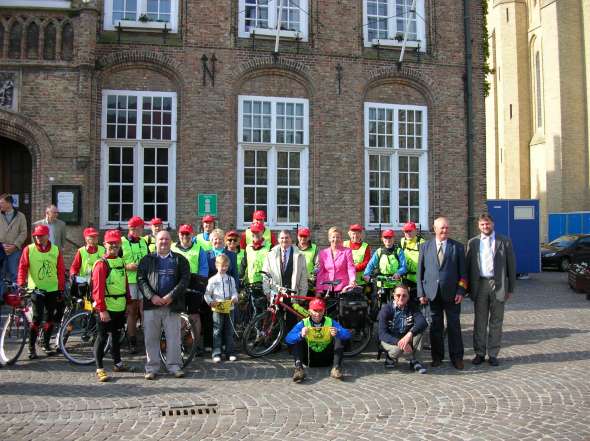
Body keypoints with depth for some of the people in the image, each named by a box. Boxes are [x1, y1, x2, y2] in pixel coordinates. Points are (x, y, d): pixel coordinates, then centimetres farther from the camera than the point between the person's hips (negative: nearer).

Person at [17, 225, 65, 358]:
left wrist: (61, 289, 4)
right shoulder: (29, 249, -2)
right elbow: (22, 267, -5)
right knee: (37, 318, -7)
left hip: (52, 290, 3)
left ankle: (46, 344, 24)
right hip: (35, 289, -3)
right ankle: (31, 347, 3)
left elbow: (61, 271, 5)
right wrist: (21, 284, -17)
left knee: (50, 318, 9)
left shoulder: (56, 250, 3)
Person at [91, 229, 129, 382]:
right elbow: (98, 289, -18)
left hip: (120, 307, 7)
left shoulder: (121, 262, 11)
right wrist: (102, 309, -21)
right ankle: (100, 369, 5)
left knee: (117, 335, 18)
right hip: (106, 308, -7)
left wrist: (128, 302, 16)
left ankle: (117, 363, 31)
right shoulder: (101, 264, -13)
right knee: (102, 337, 0)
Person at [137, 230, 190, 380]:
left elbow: (185, 279, 0)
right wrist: (151, 296, -12)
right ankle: (152, 367, 12)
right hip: (151, 305, 1)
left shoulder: (180, 259, 9)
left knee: (173, 337, 1)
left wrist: (171, 296, -11)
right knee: (151, 338, 3)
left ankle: (174, 366, 11)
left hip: (172, 305, -1)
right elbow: (141, 280, 3)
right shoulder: (146, 260, 12)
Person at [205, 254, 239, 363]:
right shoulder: (213, 280, 2)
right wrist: (210, 302, -14)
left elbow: (234, 292, 10)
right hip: (217, 309, -2)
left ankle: (230, 353, 13)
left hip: (229, 309, 2)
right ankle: (216, 353, 5)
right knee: (217, 331, 0)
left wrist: (235, 298, -11)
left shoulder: (231, 279, 10)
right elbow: (207, 294, 3)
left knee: (229, 331, 6)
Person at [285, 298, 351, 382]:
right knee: (297, 340, -21)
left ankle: (336, 368, -30)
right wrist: (300, 335, -45)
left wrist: (338, 333, -42)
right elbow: (288, 338, -24)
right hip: (309, 357, 0)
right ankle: (298, 368, -35)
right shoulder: (303, 323, -10)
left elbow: (347, 334, -19)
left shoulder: (330, 322, -6)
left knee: (339, 338, -19)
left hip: (326, 358, 0)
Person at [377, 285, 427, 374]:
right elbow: (382, 333, -24)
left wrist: (409, 334, -45)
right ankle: (391, 356, -1)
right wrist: (398, 342, -42)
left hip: (406, 338, 4)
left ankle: (414, 361, -16)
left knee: (419, 327, -23)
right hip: (390, 340, -4)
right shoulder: (386, 309, -17)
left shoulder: (411, 308, -8)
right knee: (398, 349, -38)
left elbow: (423, 322, -26)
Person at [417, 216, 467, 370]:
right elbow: (420, 272, 6)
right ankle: (437, 356, 18)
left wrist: (461, 291, -7)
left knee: (454, 325, 4)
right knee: (435, 326, 7)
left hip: (451, 293, -1)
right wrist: (421, 293, -1)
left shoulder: (457, 247, 4)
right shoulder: (425, 247, 6)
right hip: (432, 293, 1)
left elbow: (462, 272, 3)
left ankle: (457, 357, 15)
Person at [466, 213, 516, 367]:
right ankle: (479, 353, 15)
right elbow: (468, 266, 8)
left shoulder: (504, 242, 4)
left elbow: (511, 266, 4)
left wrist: (511, 289, 0)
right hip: (479, 285, 1)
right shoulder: (473, 243, 8)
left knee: (496, 322, 5)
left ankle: (493, 354, 14)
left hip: (498, 285, -1)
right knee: (480, 321, 7)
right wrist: (469, 288, 2)